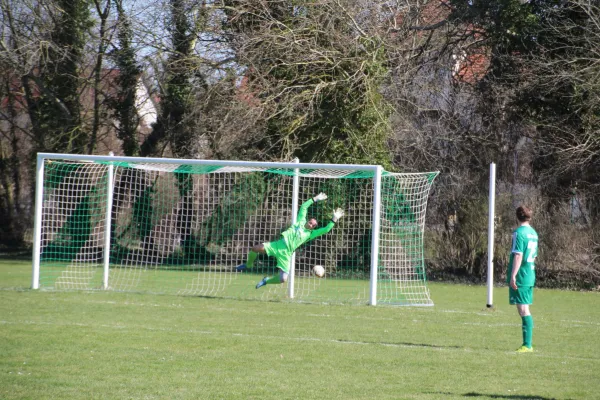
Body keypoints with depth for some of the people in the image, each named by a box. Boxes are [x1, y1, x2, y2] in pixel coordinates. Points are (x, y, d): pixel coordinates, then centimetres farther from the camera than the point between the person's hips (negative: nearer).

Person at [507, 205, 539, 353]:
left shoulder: (519, 233, -13)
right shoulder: (533, 233, 13)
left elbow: (518, 256, -19)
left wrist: (513, 276, -20)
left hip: (520, 276, -8)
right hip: (530, 275, 8)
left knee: (523, 310, -7)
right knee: (525, 310, 13)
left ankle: (527, 345, -8)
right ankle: (527, 344, 15)